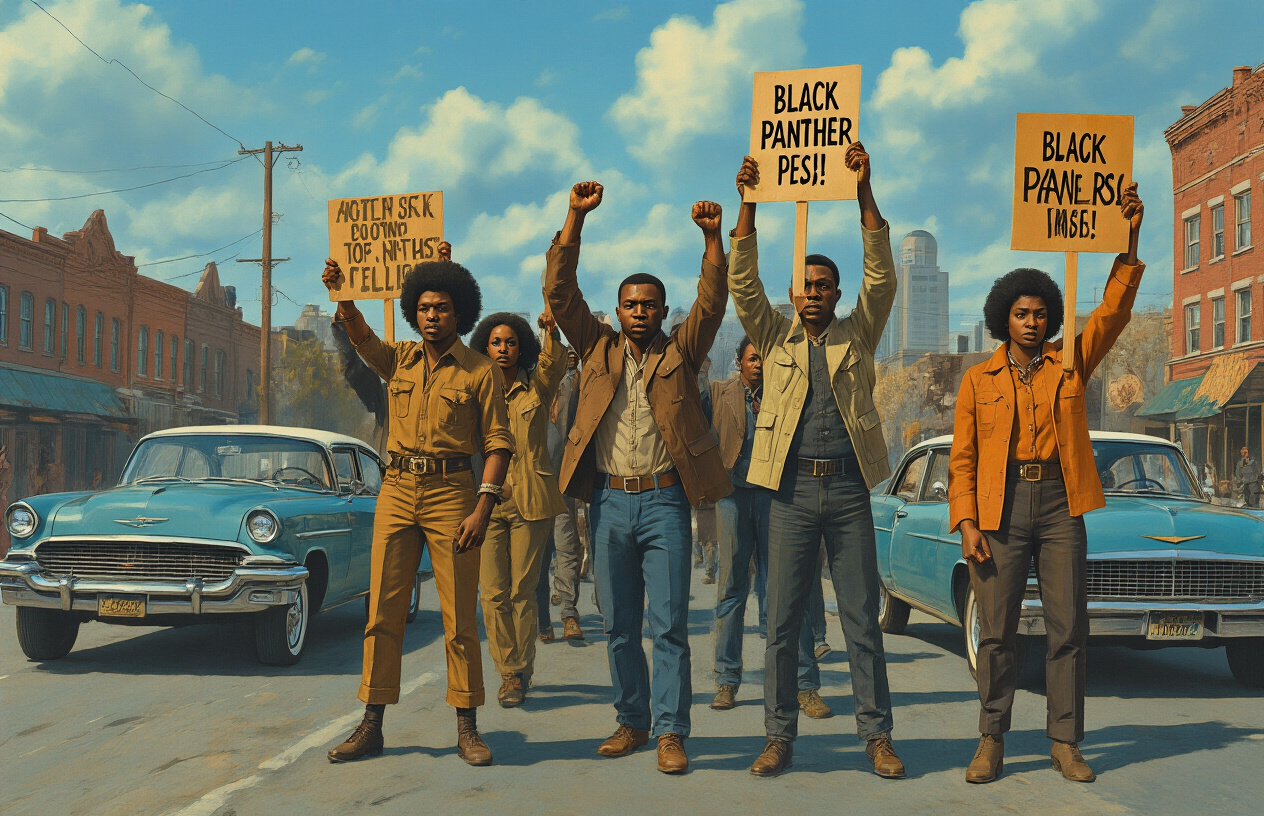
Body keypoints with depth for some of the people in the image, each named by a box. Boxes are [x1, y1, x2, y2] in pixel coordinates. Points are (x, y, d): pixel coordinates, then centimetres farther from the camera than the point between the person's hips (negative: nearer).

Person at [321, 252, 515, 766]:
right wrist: (342, 295, -24)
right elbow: (360, 336, -5)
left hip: (451, 492, -3)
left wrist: (482, 508, -12)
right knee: (383, 609, 3)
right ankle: (372, 725, 10)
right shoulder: (399, 361, 12)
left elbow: (498, 443, -3)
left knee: (459, 616, -1)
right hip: (397, 491, 3)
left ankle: (467, 728, 7)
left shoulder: (479, 372, 0)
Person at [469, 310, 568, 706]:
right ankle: (509, 673, 11)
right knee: (493, 593, -2)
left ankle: (523, 668, 18)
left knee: (522, 591, 2)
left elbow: (553, 365, -17)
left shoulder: (536, 388, 4)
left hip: (529, 502, -1)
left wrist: (551, 332, -37)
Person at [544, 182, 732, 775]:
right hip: (609, 500, 2)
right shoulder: (598, 349, 11)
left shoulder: (680, 353, 8)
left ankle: (671, 732, 1)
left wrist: (711, 236, -16)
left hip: (665, 501, -2)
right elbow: (559, 292, 4)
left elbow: (712, 303, -4)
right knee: (618, 626, 9)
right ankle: (632, 720, 21)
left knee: (669, 624, -4)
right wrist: (575, 218, -3)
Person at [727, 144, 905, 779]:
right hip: (792, 489, 0)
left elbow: (881, 276, 0)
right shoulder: (774, 338, 11)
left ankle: (877, 735, 10)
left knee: (862, 621, 3)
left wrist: (863, 192, -8)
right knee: (782, 622, 2)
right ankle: (779, 736, 10)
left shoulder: (857, 336, 10)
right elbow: (742, 282, 1)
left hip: (849, 491, 0)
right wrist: (748, 203, -7)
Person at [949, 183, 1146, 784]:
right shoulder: (978, 380, 8)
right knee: (996, 631, 0)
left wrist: (1129, 241, -8)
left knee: (1068, 629, 1)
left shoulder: (1070, 365, 11)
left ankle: (1065, 742, 8)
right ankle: (991, 740, 9)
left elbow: (1114, 311, 1)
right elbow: (962, 458, 5)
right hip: (1000, 509, -1)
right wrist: (966, 523, -5)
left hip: (1060, 508, 1)